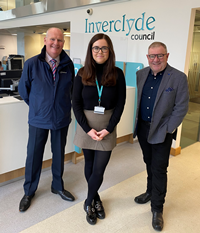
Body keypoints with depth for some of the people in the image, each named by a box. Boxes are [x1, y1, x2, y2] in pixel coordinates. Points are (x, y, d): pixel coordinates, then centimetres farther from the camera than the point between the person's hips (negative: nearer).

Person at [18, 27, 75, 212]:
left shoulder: (68, 65, -5)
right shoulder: (32, 64, -9)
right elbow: (23, 89, 3)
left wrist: (63, 105, 10)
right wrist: (37, 106, 10)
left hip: (61, 119, 2)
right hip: (38, 119, -1)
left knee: (59, 154, 15)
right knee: (34, 155, 10)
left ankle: (58, 186, 38)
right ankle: (29, 192, 32)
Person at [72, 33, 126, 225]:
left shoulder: (117, 74, -3)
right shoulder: (82, 74, -2)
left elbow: (120, 104, -2)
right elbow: (76, 103, -2)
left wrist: (108, 129, -11)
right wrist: (87, 129, -11)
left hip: (107, 127, -1)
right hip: (86, 126, 1)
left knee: (99, 169, 0)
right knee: (89, 164, 14)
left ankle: (89, 202, 25)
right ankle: (96, 198, 37)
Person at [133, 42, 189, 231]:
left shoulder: (178, 78, -11)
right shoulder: (141, 74, 3)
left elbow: (181, 107, -10)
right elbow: (136, 99, 9)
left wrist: (168, 129, -12)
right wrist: (137, 122, 2)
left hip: (162, 131, -4)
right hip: (142, 128, 5)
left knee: (159, 169, 3)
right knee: (149, 164, 21)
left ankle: (157, 209, 20)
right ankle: (150, 192, 43)